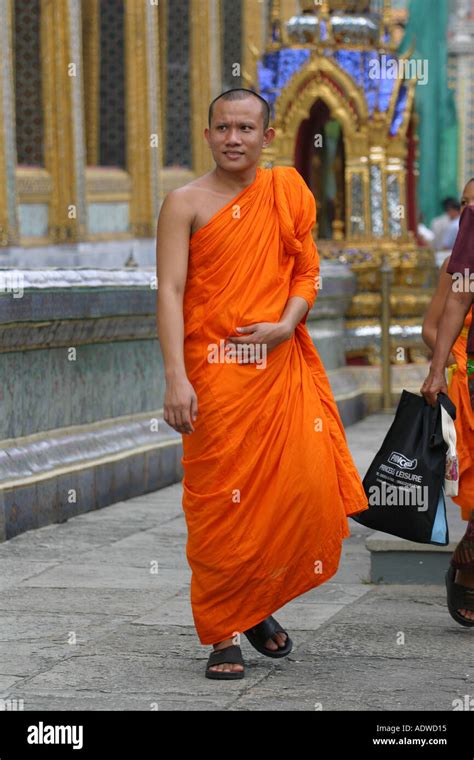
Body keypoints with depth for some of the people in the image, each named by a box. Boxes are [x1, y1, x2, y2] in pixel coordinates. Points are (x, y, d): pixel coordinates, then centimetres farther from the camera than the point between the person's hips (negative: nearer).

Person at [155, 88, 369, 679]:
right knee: (220, 502, -2)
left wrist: (287, 323, -7)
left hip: (282, 367, 3)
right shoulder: (186, 203, 0)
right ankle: (223, 633, 10)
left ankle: (258, 602, 20)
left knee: (307, 487, -5)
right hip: (214, 371, -3)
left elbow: (307, 272, 14)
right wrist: (176, 378, -16)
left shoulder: (288, 194, 11)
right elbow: (170, 291, -6)